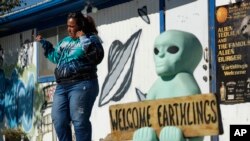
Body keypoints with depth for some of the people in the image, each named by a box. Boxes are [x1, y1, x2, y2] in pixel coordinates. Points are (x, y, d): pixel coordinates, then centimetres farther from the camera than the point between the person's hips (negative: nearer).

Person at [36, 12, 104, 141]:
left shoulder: (91, 39, 2)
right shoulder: (65, 41, 23)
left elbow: (96, 56, -18)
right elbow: (55, 57, 36)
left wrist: (83, 39, -11)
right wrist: (44, 43, 33)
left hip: (81, 85, -8)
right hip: (62, 86, 8)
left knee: (79, 121, -13)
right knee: (58, 120, 1)